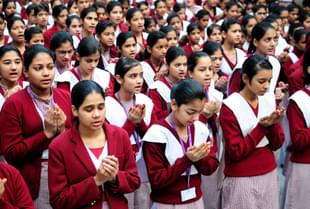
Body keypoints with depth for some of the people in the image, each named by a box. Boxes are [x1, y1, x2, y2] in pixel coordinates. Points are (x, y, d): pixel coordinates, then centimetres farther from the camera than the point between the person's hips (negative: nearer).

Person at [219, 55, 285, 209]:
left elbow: (277, 144, 3)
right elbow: (235, 152, -16)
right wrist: (262, 127, -20)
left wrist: (273, 125, -15)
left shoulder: (270, 100, 2)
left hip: (269, 175, 5)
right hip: (241, 179, -5)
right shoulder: (230, 107, -15)